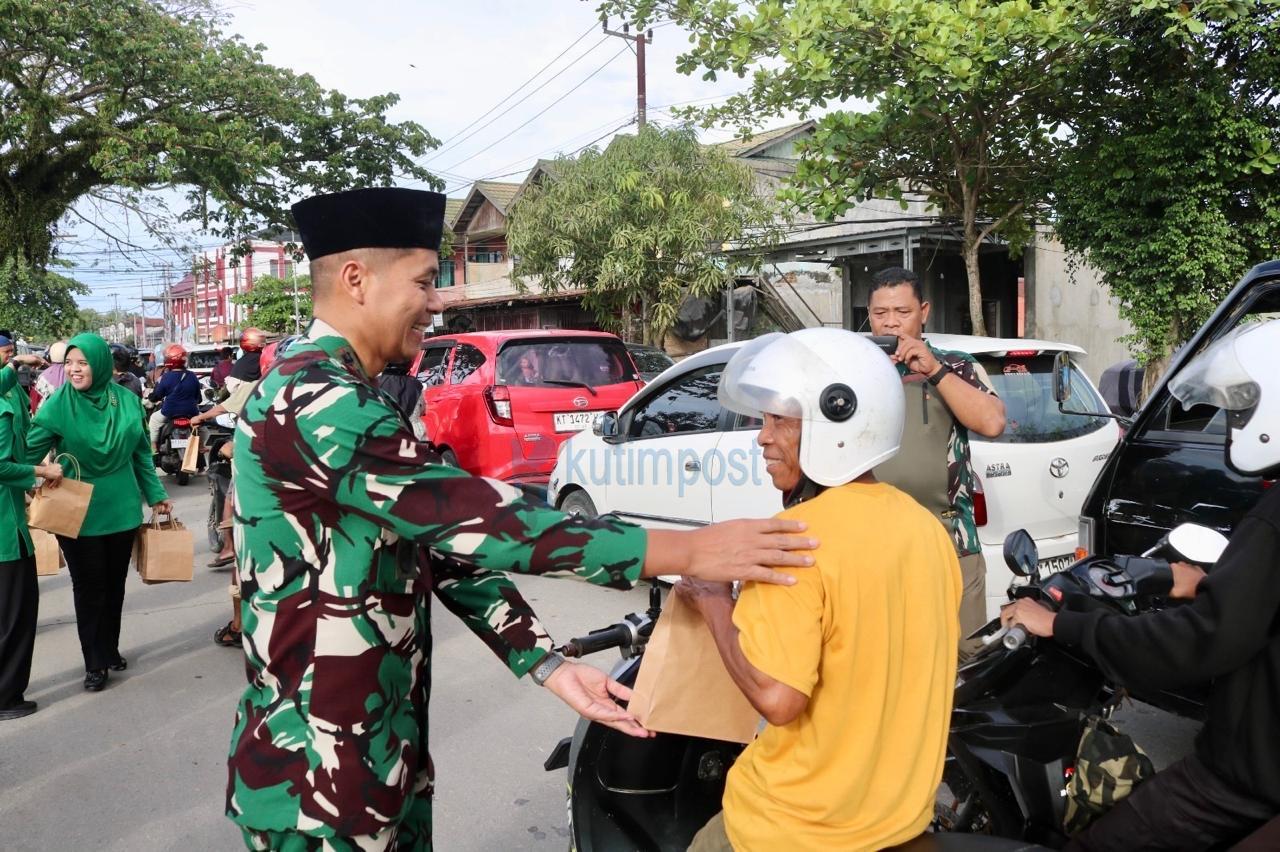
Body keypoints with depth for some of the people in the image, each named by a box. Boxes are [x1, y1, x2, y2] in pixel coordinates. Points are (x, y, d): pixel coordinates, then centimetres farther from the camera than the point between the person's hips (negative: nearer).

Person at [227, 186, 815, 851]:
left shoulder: (351, 401, 9)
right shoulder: (312, 403, -22)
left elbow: (442, 537, 5)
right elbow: (476, 520, -28)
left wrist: (550, 667, -1)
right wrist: (687, 551, -25)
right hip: (318, 771, -8)